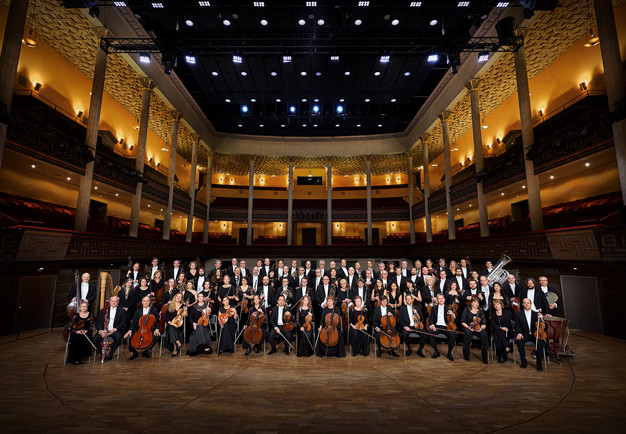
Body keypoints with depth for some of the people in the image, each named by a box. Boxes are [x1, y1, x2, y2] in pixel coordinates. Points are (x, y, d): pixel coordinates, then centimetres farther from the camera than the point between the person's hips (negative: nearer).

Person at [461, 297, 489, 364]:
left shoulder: (481, 311, 12)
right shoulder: (466, 310, 5)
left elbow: (484, 324, 9)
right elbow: (463, 322, 3)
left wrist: (481, 328, -12)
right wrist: (468, 327, -15)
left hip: (478, 328, 2)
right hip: (468, 328, -2)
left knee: (484, 334, -31)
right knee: (468, 333, -36)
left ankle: (485, 357, -23)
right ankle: (466, 355, -22)